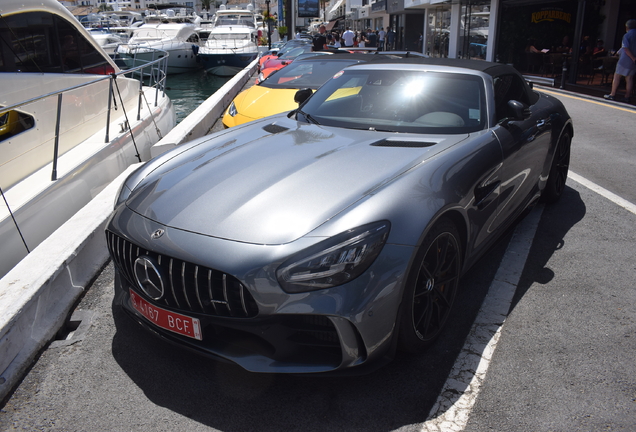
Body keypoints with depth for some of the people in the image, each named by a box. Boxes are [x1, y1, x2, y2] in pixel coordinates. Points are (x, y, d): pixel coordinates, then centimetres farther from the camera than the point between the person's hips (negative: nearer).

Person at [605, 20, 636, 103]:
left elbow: (626, 49, -18)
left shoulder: (627, 35, -9)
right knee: (629, 78, 6)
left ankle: (612, 95, 1)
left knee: (617, 76, 2)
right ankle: (627, 97, 5)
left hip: (625, 60, -6)